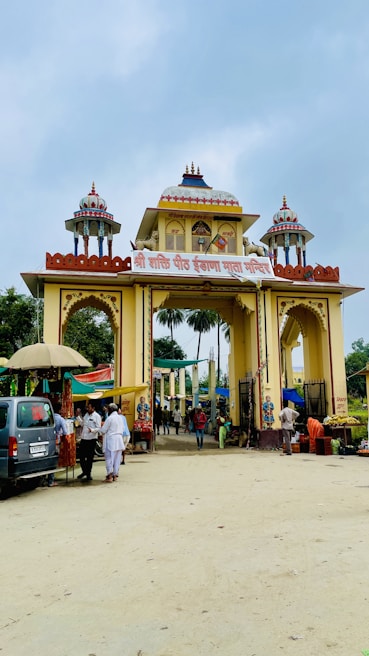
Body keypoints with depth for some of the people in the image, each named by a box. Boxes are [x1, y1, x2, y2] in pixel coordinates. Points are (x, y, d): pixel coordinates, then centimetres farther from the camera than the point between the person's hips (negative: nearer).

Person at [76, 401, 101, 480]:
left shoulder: (97, 416, -8)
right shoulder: (86, 415, 13)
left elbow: (99, 428, -13)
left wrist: (92, 430, -31)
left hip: (91, 439, -6)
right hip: (83, 438, 6)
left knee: (89, 457, 3)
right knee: (81, 456, 10)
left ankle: (88, 474, 15)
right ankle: (84, 471, 28)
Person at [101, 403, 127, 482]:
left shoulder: (110, 418, -13)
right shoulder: (120, 417, 6)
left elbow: (103, 430, -9)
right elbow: (123, 429, 15)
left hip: (111, 440, -6)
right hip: (119, 439, 6)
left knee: (109, 458, -3)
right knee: (117, 458, 11)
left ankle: (110, 476, -5)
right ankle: (115, 475, 16)